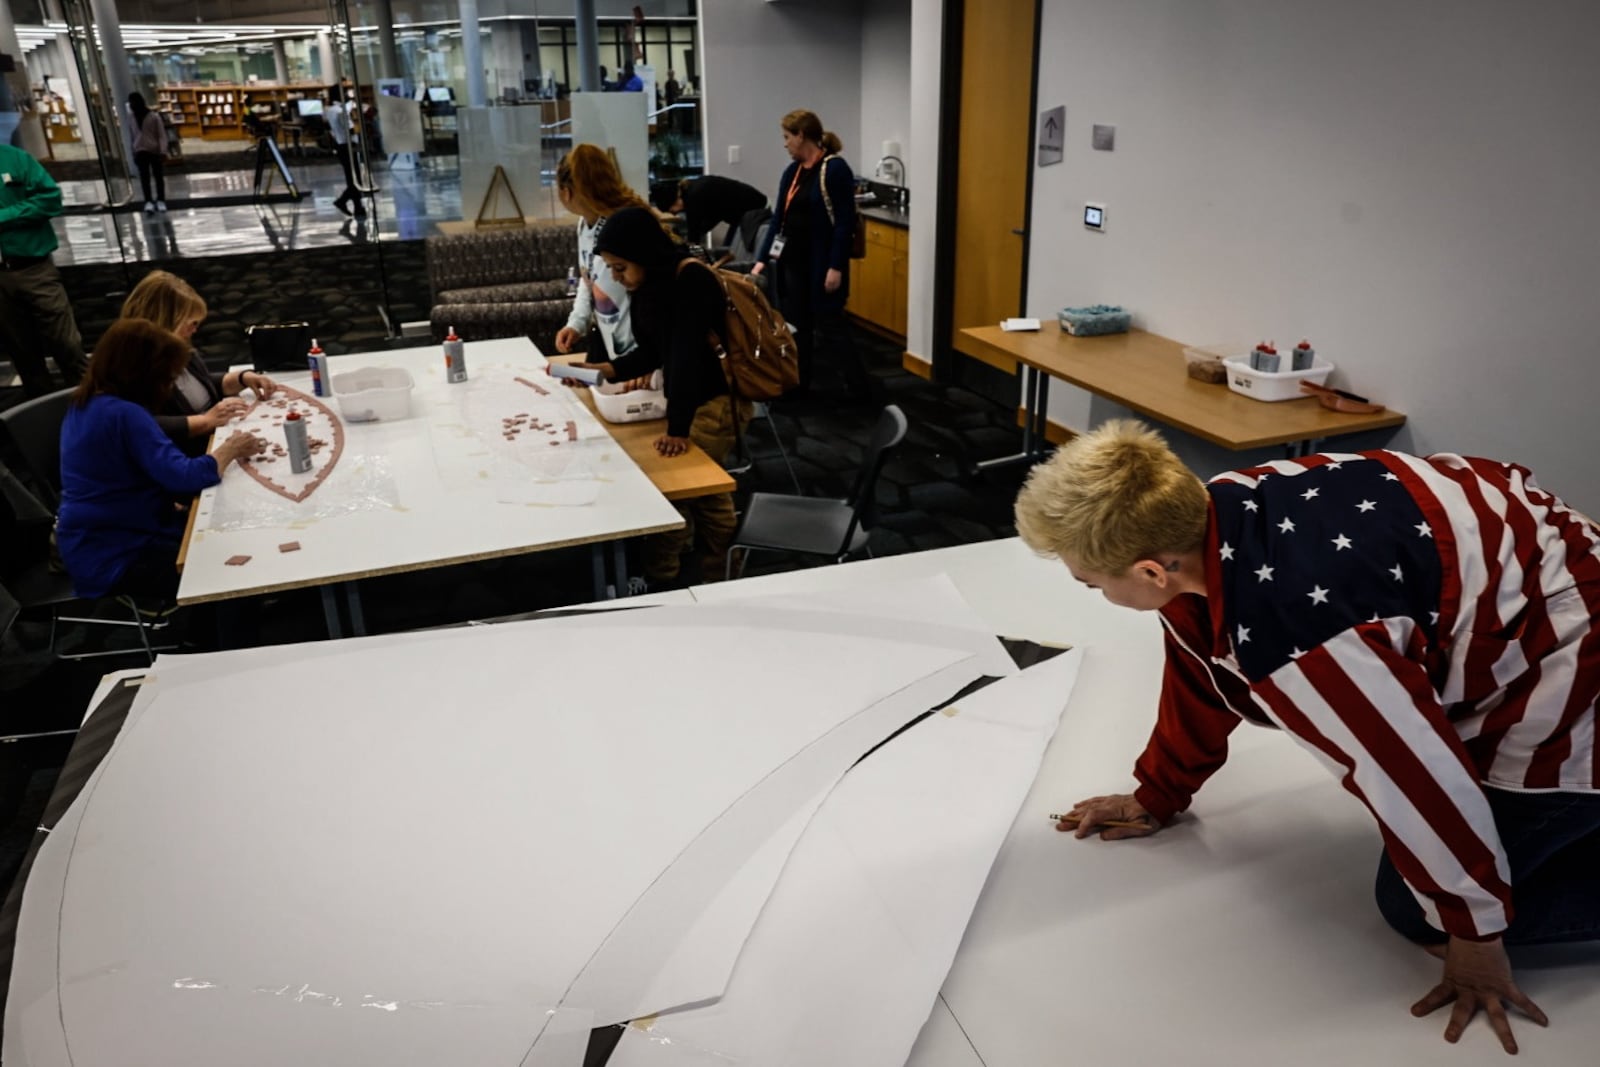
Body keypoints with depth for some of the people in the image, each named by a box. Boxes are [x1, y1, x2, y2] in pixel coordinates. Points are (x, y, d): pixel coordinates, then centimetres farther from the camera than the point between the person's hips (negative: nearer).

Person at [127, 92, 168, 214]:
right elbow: (135, 136, 15)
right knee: (144, 177, -9)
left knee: (158, 176, 5)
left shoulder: (154, 117, -7)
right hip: (141, 151, 3)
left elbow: (162, 135, -9)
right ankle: (148, 202, -15)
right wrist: (134, 152, 14)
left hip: (155, 151, -3)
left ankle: (160, 200, 17)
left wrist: (163, 152, -18)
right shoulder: (135, 118, 9)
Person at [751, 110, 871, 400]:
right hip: (793, 261, 7)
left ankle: (862, 390, 7)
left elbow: (845, 222, -16)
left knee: (830, 326, -4)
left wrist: (836, 267, -19)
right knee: (796, 326, 11)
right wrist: (762, 258, 5)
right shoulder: (792, 172, 10)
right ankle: (799, 387, 22)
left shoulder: (835, 168, -12)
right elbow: (778, 219, 11)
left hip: (823, 263, -7)